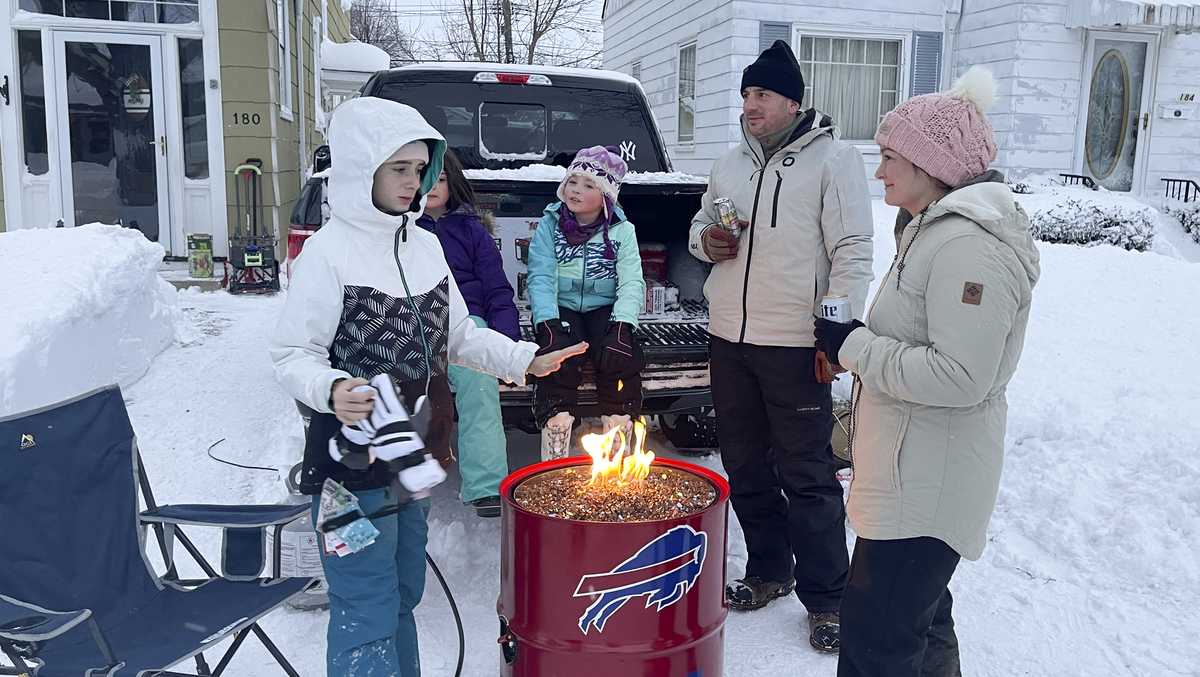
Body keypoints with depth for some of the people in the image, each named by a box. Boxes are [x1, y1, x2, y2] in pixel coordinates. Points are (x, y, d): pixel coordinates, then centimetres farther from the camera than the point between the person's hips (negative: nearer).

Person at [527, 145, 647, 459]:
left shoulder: (623, 230, 6)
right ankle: (555, 459, -21)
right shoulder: (550, 225, 5)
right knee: (558, 353, -31)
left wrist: (622, 324, -23)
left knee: (621, 355, -28)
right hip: (562, 309, 0)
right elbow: (541, 278, -6)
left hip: (604, 309, 1)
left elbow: (632, 283, -4)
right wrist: (548, 322, -24)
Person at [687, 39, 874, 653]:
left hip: (794, 347, -6)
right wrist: (704, 240, 0)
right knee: (745, 467, 15)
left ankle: (825, 596, 16)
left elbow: (853, 252, -9)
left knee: (806, 476, 1)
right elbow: (700, 223, 25)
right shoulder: (730, 164, 13)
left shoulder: (833, 160, -5)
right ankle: (767, 572, 33)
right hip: (728, 338, 7)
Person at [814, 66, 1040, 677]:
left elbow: (961, 375, -27)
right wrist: (858, 341, 7)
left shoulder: (970, 246, -21)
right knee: (919, 622, 25)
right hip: (912, 473, 11)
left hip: (925, 485, -11)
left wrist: (854, 347, -18)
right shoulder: (937, 229, 13)